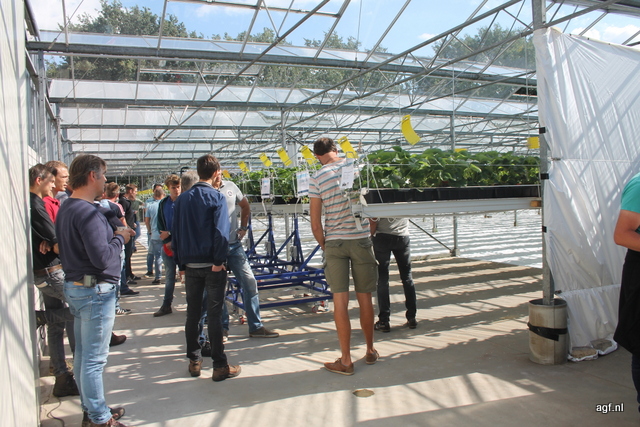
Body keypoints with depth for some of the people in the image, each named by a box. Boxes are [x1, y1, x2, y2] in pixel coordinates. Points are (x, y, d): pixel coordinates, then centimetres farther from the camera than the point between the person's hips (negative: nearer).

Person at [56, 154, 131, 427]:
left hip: (75, 286, 10)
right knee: (94, 358, 0)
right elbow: (102, 258, -26)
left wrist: (113, 234, 6)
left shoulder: (66, 208, 10)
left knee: (83, 354, 17)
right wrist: (120, 239, -10)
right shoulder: (86, 211, -21)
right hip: (95, 291, -10)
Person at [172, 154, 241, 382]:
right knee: (214, 314, 0)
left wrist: (181, 261, 14)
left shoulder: (182, 199, 8)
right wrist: (219, 261, -15)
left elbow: (175, 232, 10)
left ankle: (194, 361, 23)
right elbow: (221, 232, -18)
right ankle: (220, 366, 5)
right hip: (211, 265, -5)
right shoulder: (216, 197, -8)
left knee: (192, 313, 14)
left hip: (190, 265, 5)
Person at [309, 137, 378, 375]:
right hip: (361, 239, 1)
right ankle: (370, 351, 27)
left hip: (334, 242, -1)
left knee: (340, 301, 2)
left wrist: (324, 245, 10)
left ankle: (346, 361, 7)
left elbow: (315, 223, -3)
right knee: (365, 299, 11)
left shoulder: (317, 178, -2)